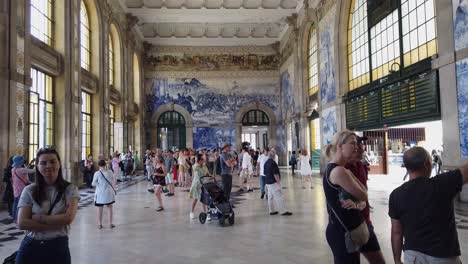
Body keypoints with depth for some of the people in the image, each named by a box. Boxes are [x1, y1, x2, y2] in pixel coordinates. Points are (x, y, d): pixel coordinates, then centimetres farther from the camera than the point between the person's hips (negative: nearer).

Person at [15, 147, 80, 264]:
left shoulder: (70, 189, -4)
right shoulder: (29, 190, 1)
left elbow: (68, 218, -15)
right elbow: (22, 223, -8)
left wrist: (38, 217, -11)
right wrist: (57, 224, -14)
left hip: (58, 247, -1)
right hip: (30, 247, 1)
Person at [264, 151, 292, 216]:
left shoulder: (266, 163, 9)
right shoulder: (273, 163, -19)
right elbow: (275, 174, -20)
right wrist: (278, 181, -13)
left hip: (268, 182, 10)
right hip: (273, 182, -10)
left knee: (270, 197, 13)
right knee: (279, 197, -6)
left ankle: (272, 211, 18)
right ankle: (283, 211, -4)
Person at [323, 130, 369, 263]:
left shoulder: (332, 169, 10)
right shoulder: (339, 171, -21)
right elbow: (363, 196, -12)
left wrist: (355, 203, -8)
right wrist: (350, 175, -1)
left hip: (347, 230, 9)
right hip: (343, 232, -9)